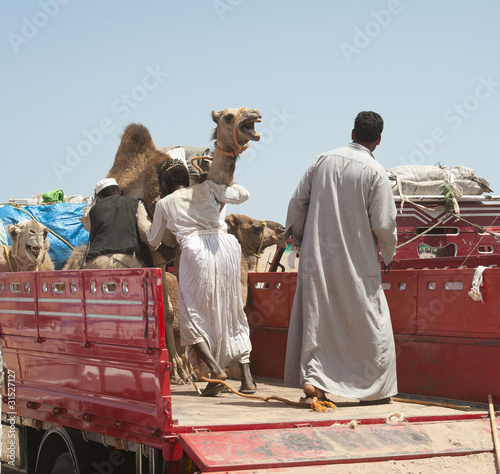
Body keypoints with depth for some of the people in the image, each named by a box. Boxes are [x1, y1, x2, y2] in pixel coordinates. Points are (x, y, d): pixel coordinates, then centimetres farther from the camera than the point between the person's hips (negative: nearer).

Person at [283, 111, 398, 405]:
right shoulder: (375, 172, -10)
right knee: (370, 324, 8)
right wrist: (389, 252, 8)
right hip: (357, 261, -4)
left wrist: (296, 233, 24)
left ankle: (312, 377, 0)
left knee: (317, 318, 11)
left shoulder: (323, 160, 3)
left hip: (317, 257, 4)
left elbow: (298, 201, 8)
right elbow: (383, 223, -11)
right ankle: (373, 389, 13)